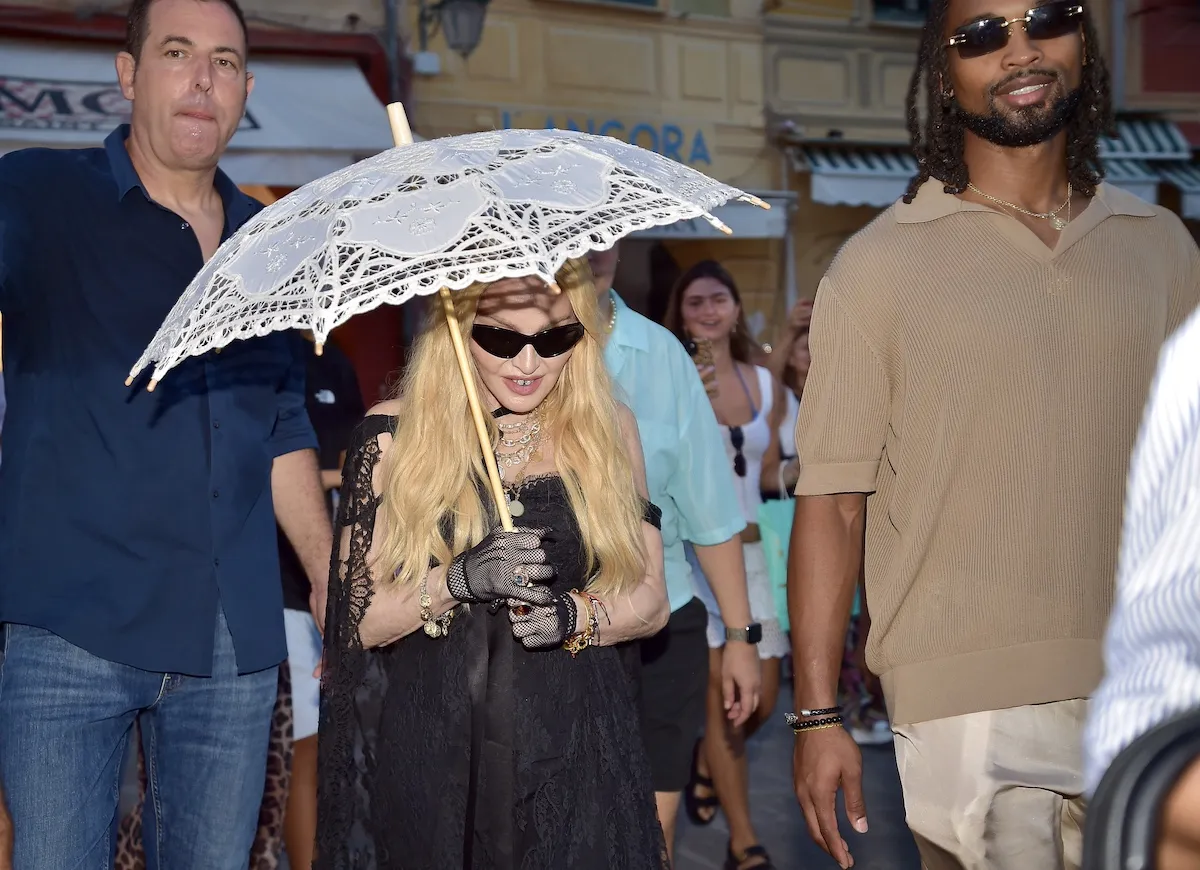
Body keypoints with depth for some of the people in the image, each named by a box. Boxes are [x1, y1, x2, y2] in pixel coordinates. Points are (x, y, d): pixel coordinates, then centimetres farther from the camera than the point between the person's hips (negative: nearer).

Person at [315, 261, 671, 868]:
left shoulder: (607, 430, 4)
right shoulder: (395, 433, -2)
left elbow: (649, 600, 7)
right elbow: (354, 619, -4)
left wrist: (575, 615, -13)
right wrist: (458, 580, -20)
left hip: (573, 756, 1)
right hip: (426, 756, -1)